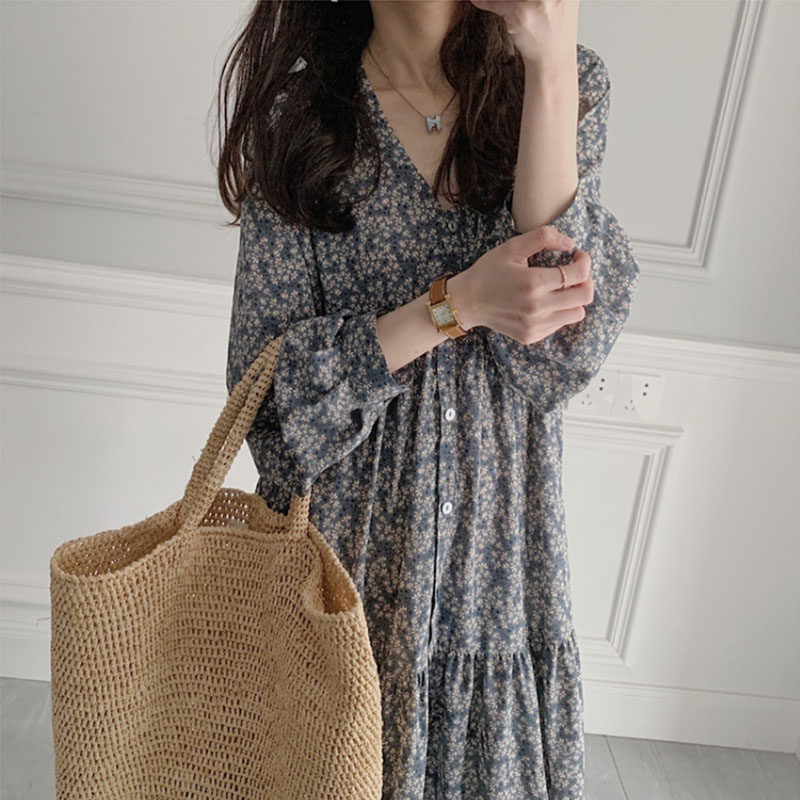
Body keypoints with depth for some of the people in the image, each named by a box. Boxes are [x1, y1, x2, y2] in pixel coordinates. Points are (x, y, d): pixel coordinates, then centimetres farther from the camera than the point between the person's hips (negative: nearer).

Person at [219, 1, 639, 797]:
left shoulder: (572, 86, 1)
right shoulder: (298, 114, -4)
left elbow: (569, 339, -15)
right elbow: (270, 383, -8)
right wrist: (457, 304, -20)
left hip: (497, 538, 2)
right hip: (349, 533, 0)